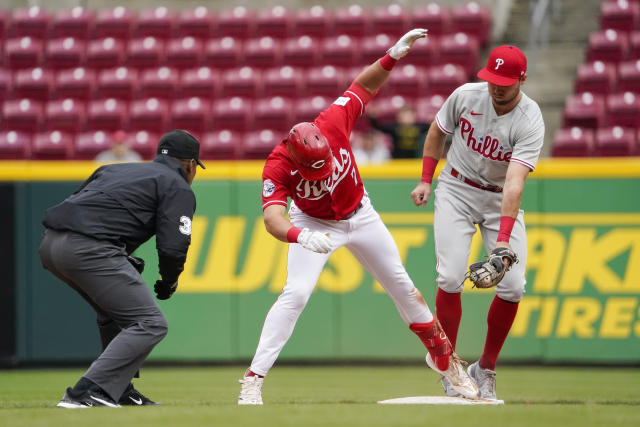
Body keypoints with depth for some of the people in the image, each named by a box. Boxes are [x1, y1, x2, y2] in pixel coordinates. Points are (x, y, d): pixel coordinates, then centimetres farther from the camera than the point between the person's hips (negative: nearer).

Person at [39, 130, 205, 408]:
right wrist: (168, 282, 17)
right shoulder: (178, 187, 9)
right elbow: (173, 247, -5)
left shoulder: (116, 169, 31)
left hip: (49, 242, 8)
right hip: (87, 249, -8)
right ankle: (88, 393, -16)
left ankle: (121, 392, 28)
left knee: (115, 312, 29)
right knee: (150, 324, -5)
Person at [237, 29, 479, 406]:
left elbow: (366, 84, -13)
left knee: (401, 285, 10)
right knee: (296, 293, -22)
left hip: (360, 215, 3)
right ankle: (253, 380, -18)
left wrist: (395, 55, -29)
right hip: (314, 224, -3)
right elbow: (272, 218, -48)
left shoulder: (334, 121, -29)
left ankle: (442, 356, 30)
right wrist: (300, 236, -69)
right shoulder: (277, 167, -35)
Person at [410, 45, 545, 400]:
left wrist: (504, 239, -42)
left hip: (501, 202, -1)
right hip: (456, 193, 1)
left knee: (512, 286, -12)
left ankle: (485, 369, 8)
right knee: (451, 277, -16)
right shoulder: (465, 96, -13)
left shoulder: (530, 123, -23)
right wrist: (425, 181, 3)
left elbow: (514, 183, -34)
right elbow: (437, 133, 8)